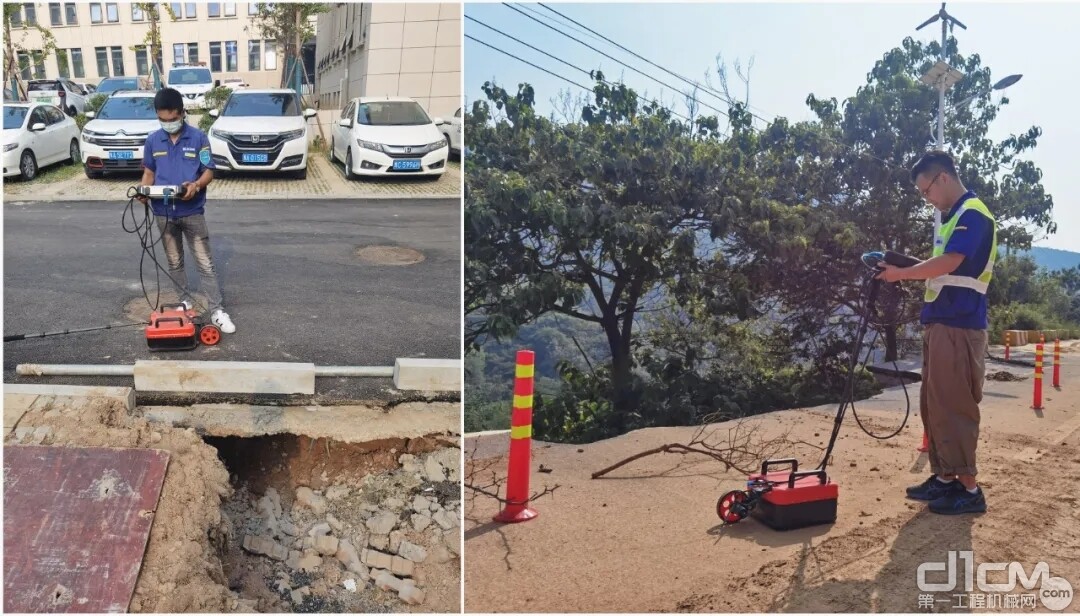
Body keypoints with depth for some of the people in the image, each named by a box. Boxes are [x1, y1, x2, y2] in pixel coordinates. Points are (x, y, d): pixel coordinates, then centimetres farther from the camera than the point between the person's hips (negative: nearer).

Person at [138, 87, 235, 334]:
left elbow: (209, 172, -5)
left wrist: (196, 185, -27)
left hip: (192, 211, -3)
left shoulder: (198, 138, -6)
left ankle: (218, 311, 0)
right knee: (174, 262, 14)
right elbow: (149, 171, 11)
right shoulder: (152, 140, 3)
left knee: (205, 263, -3)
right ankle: (186, 301, 31)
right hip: (164, 213, 3)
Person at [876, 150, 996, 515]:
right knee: (934, 405, 13)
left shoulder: (973, 214, -12)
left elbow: (948, 263, -24)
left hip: (958, 326, -10)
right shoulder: (953, 217, 19)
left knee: (953, 407, -6)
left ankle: (969, 489, 2)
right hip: (940, 324, 10)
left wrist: (902, 274, -13)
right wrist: (906, 272, 7)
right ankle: (944, 478, 21)